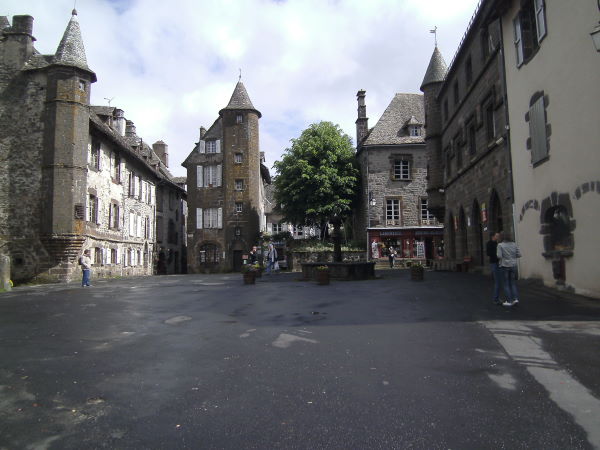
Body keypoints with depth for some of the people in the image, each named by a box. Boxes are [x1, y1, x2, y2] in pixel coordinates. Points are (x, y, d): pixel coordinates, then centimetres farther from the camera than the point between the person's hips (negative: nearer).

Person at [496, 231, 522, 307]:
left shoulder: (500, 245, -11)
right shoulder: (514, 244, 3)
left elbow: (499, 256, -18)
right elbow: (519, 255, 2)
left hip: (504, 266, -4)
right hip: (513, 265, 4)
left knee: (506, 284, 4)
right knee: (513, 283, 13)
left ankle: (509, 301, 4)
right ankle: (515, 298, 4)